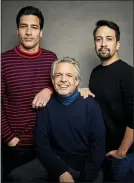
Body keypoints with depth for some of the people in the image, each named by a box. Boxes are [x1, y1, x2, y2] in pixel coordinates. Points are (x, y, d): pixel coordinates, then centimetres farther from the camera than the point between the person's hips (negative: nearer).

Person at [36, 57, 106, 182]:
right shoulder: (46, 106, -1)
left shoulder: (91, 105, -5)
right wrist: (61, 172, -15)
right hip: (55, 164, 2)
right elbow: (41, 144, -3)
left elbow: (98, 144, -5)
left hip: (84, 166, -2)